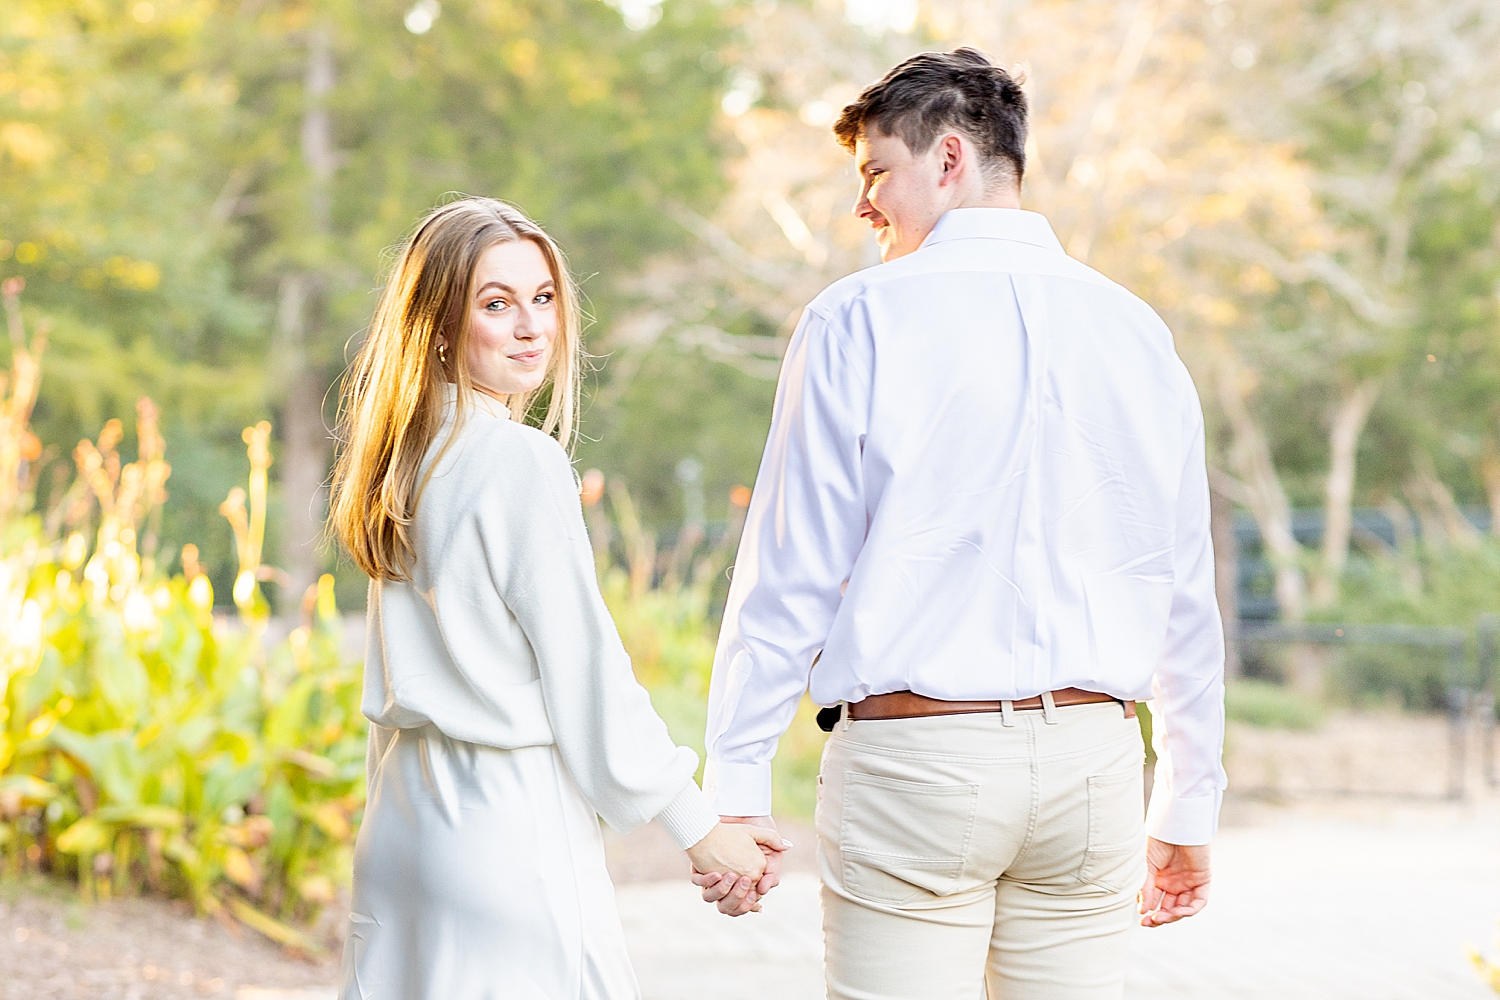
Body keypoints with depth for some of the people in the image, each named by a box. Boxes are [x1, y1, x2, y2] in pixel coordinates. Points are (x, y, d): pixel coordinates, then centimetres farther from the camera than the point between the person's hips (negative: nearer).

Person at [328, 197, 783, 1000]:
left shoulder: (408, 457, 9)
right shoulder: (522, 462, -14)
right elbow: (583, 670, -12)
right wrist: (697, 826, -3)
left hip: (402, 818, 8)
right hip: (510, 828, -8)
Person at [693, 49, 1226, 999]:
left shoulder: (859, 319, -2)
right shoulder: (1135, 328, 9)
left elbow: (792, 571, -5)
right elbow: (1187, 594, 11)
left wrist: (736, 784, -1)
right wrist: (1188, 809, 18)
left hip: (913, 752, -4)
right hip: (1091, 753, 4)